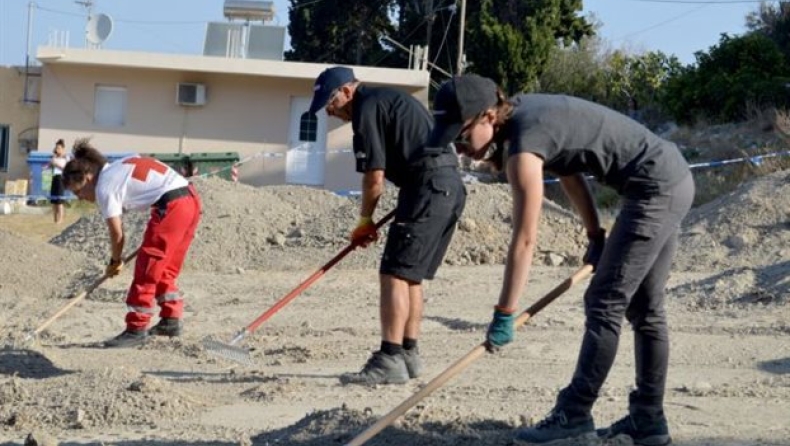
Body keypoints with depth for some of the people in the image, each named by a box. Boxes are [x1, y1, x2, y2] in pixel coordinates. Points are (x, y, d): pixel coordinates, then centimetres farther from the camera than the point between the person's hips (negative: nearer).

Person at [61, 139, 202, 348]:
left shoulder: (104, 187, -5)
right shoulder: (119, 168, 20)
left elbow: (117, 232, -1)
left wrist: (115, 260, 16)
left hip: (172, 206, -9)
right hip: (191, 199, 9)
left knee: (147, 270, -2)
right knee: (165, 269, 19)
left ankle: (136, 329, 3)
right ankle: (171, 320, 25)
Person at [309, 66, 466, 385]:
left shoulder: (367, 108, -6)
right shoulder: (389, 98, 24)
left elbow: (375, 178, -8)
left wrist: (365, 221, 6)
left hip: (428, 186, -10)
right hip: (451, 186, 10)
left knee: (394, 274, -11)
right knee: (410, 276, 15)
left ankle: (390, 360, -16)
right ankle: (409, 354, 18)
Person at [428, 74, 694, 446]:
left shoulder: (524, 144, -23)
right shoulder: (522, 112, 3)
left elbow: (524, 240, -25)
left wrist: (504, 316, -22)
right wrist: (595, 236, 15)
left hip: (655, 188, -10)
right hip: (672, 178, 10)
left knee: (605, 303, -7)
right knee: (644, 308, 13)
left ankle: (574, 416, -3)